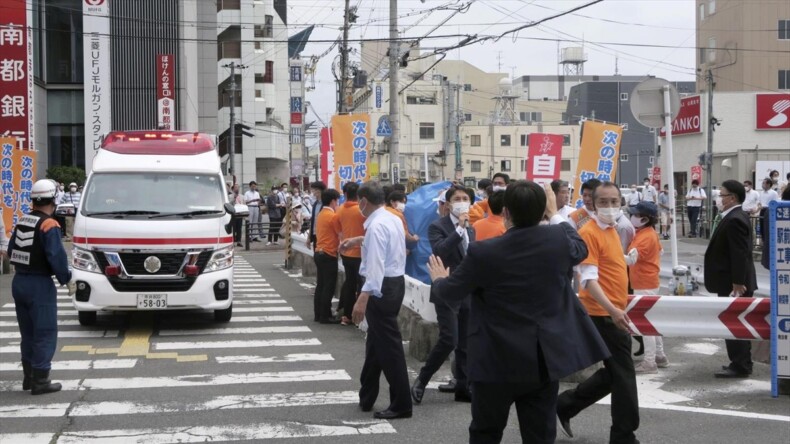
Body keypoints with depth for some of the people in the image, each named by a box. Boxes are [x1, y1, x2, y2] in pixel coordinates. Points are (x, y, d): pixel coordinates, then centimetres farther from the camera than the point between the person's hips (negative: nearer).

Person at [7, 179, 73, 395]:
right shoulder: (49, 225, -15)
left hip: (19, 282, 8)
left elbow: (11, 251, 13)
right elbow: (56, 256, -21)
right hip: (40, 285, -8)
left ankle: (29, 377, 25)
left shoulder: (22, 222, 9)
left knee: (28, 333, 18)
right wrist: (67, 280, -11)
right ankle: (40, 381, -2)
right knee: (45, 334, -1)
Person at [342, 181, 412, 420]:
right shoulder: (392, 219, 10)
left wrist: (363, 298, -38)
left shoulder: (377, 225, -21)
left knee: (388, 346, -4)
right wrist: (360, 240, 46)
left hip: (382, 287, -10)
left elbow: (376, 266, -31)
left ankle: (401, 404, 1)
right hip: (394, 282, 10)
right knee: (375, 341, 19)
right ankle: (366, 398, 30)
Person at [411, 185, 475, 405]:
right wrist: (459, 229, -25)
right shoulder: (437, 226, -8)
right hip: (447, 293, -7)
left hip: (468, 293, 7)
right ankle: (421, 380, 2)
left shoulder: (471, 229, 14)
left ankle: (462, 387, 14)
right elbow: (439, 251, -26)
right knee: (449, 340, -14)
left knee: (465, 344, 7)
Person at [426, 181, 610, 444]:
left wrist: (438, 279, 24)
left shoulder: (484, 252, -15)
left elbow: (450, 291, 1)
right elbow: (580, 250, 18)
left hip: (497, 360, -2)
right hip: (545, 359, 2)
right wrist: (555, 214, 29)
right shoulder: (558, 239, -8)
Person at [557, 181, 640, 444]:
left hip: (615, 314, 9)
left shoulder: (612, 231, 13)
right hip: (604, 316, -9)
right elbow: (589, 279, -23)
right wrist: (612, 310, -31)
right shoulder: (589, 233, -16)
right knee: (623, 376, -2)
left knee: (613, 374, 16)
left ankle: (565, 405, 27)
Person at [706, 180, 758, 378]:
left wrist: (738, 283, -24)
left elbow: (740, 254, -24)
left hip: (733, 284, -10)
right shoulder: (734, 217, 13)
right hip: (734, 282, 10)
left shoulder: (734, 220, -20)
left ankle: (739, 366, 3)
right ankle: (741, 363, 24)